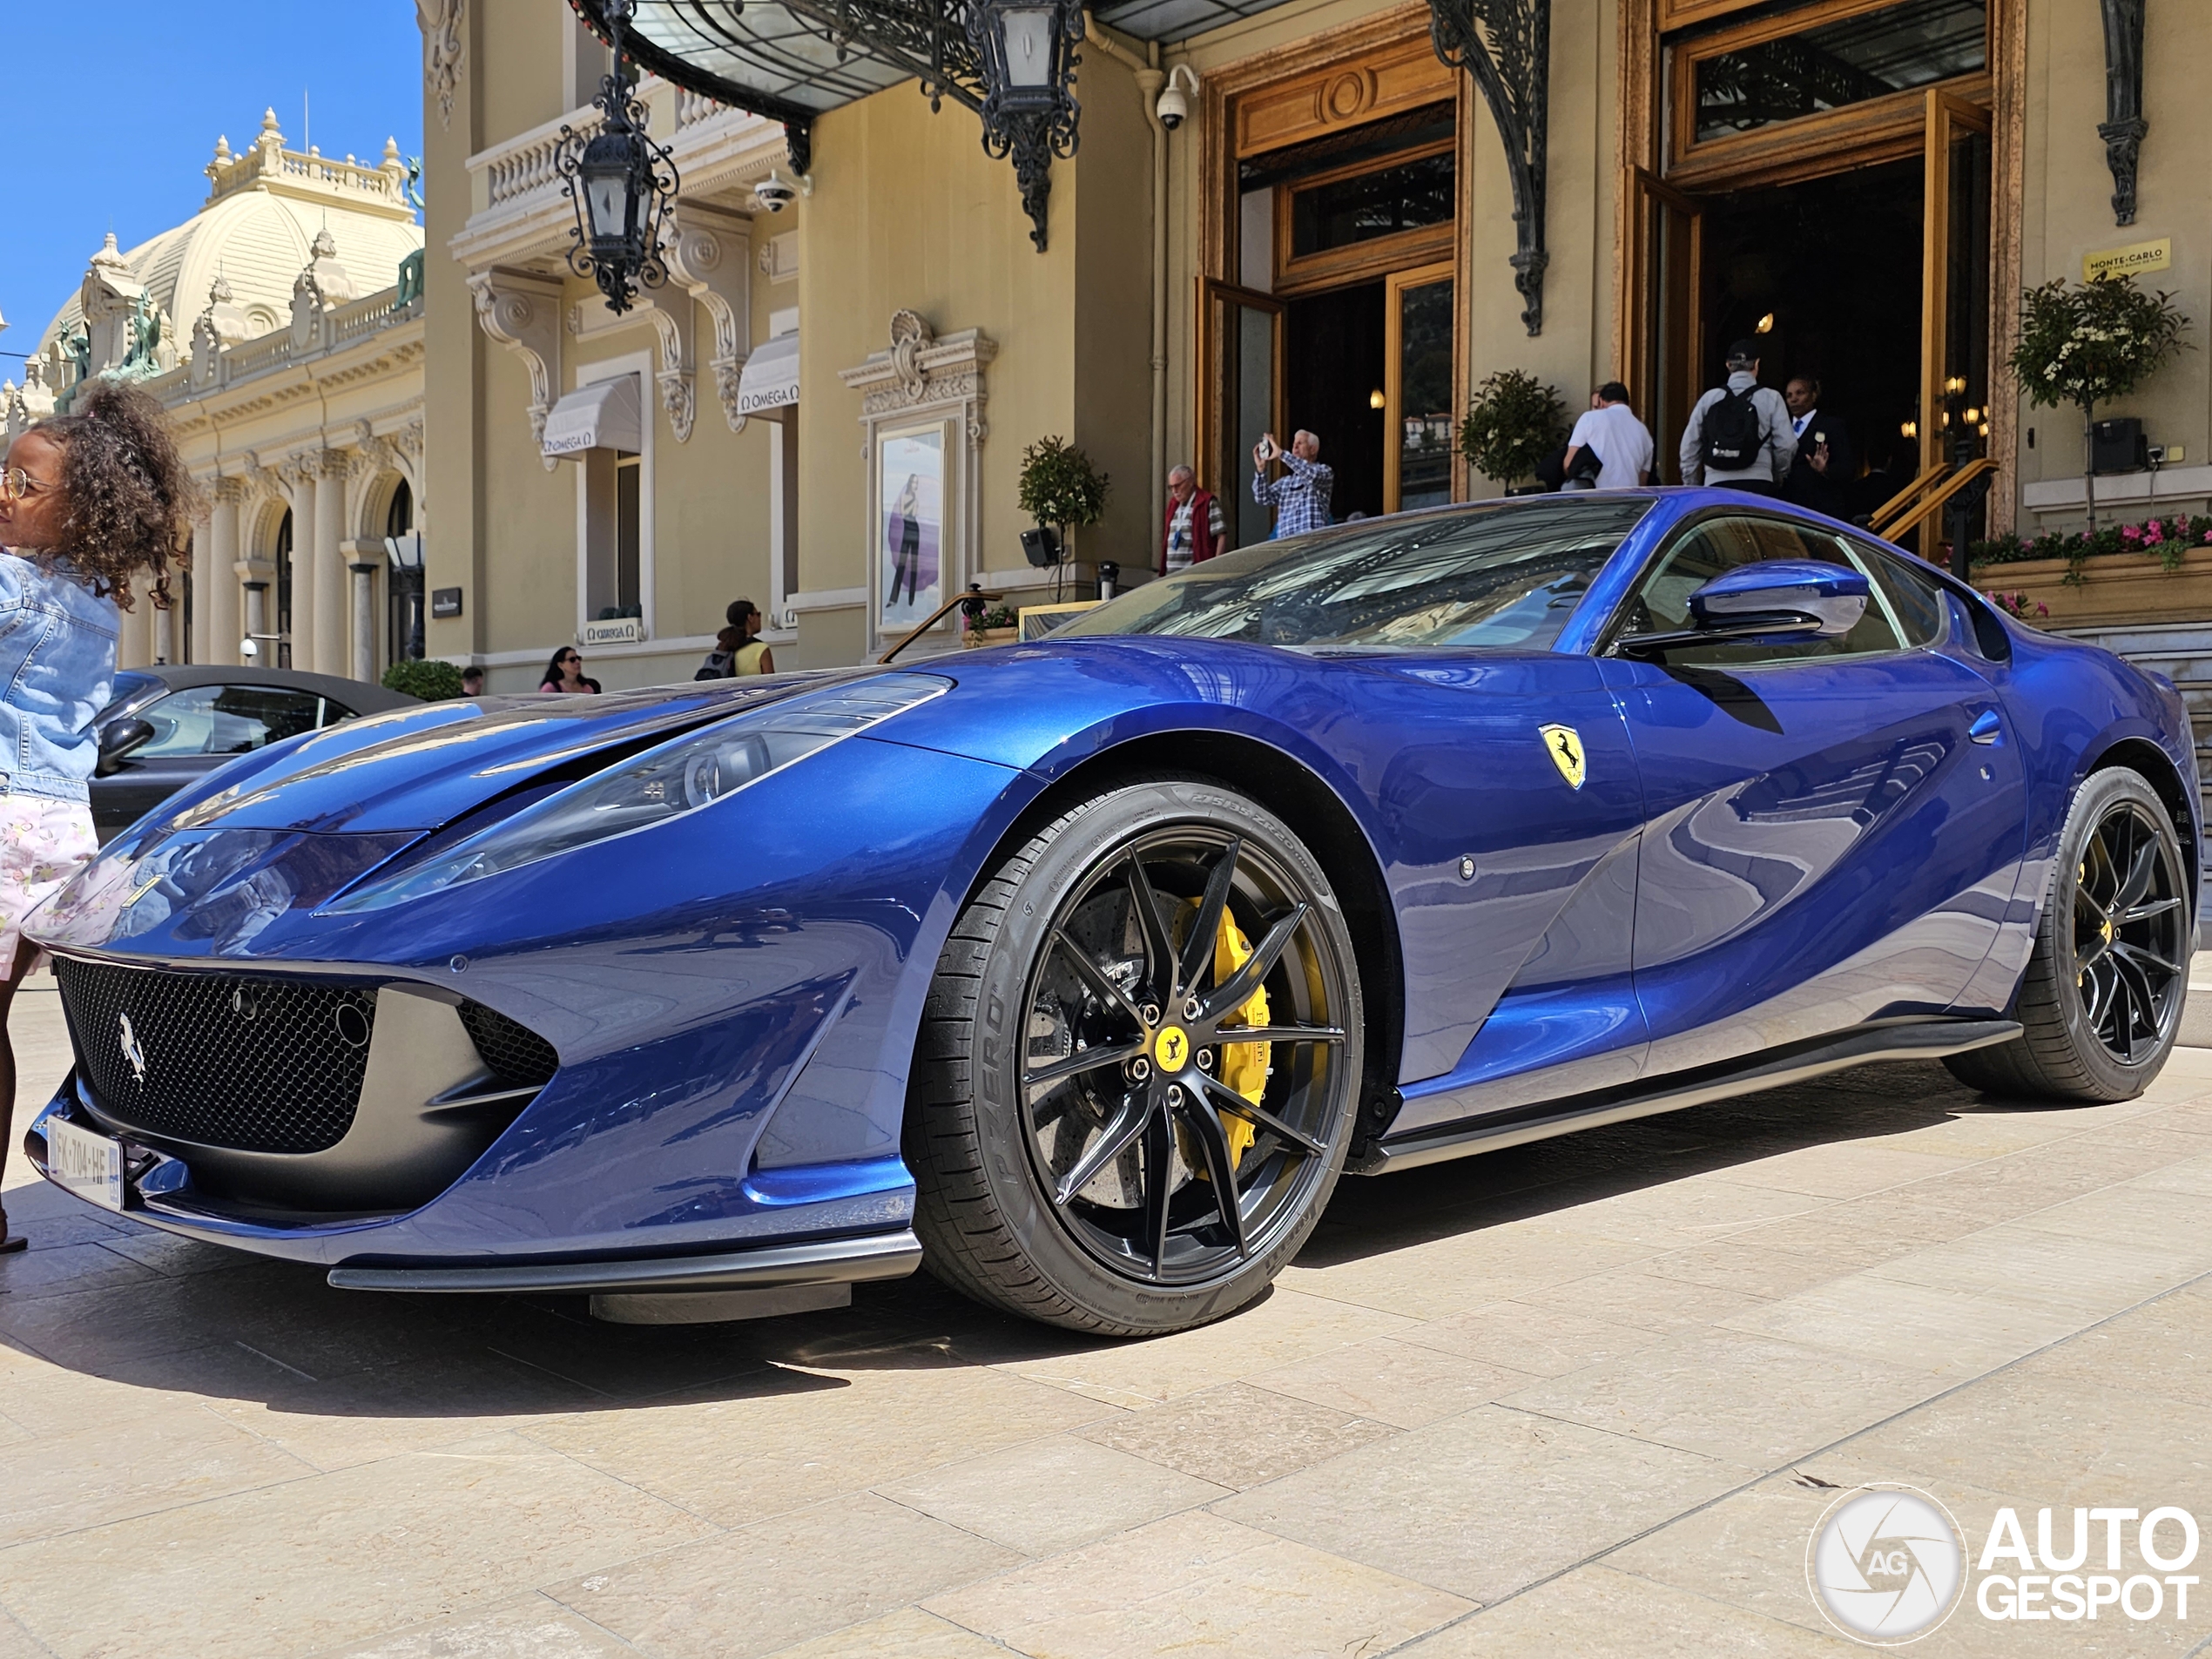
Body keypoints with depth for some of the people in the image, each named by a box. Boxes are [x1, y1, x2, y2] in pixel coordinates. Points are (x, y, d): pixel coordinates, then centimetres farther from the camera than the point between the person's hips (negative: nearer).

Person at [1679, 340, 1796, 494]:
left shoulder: (1709, 398, 9)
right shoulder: (1771, 398, 3)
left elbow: (1689, 446, 11)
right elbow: (1786, 445, 1)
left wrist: (1691, 487, 20)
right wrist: (1777, 477, 19)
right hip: (1757, 486, -2)